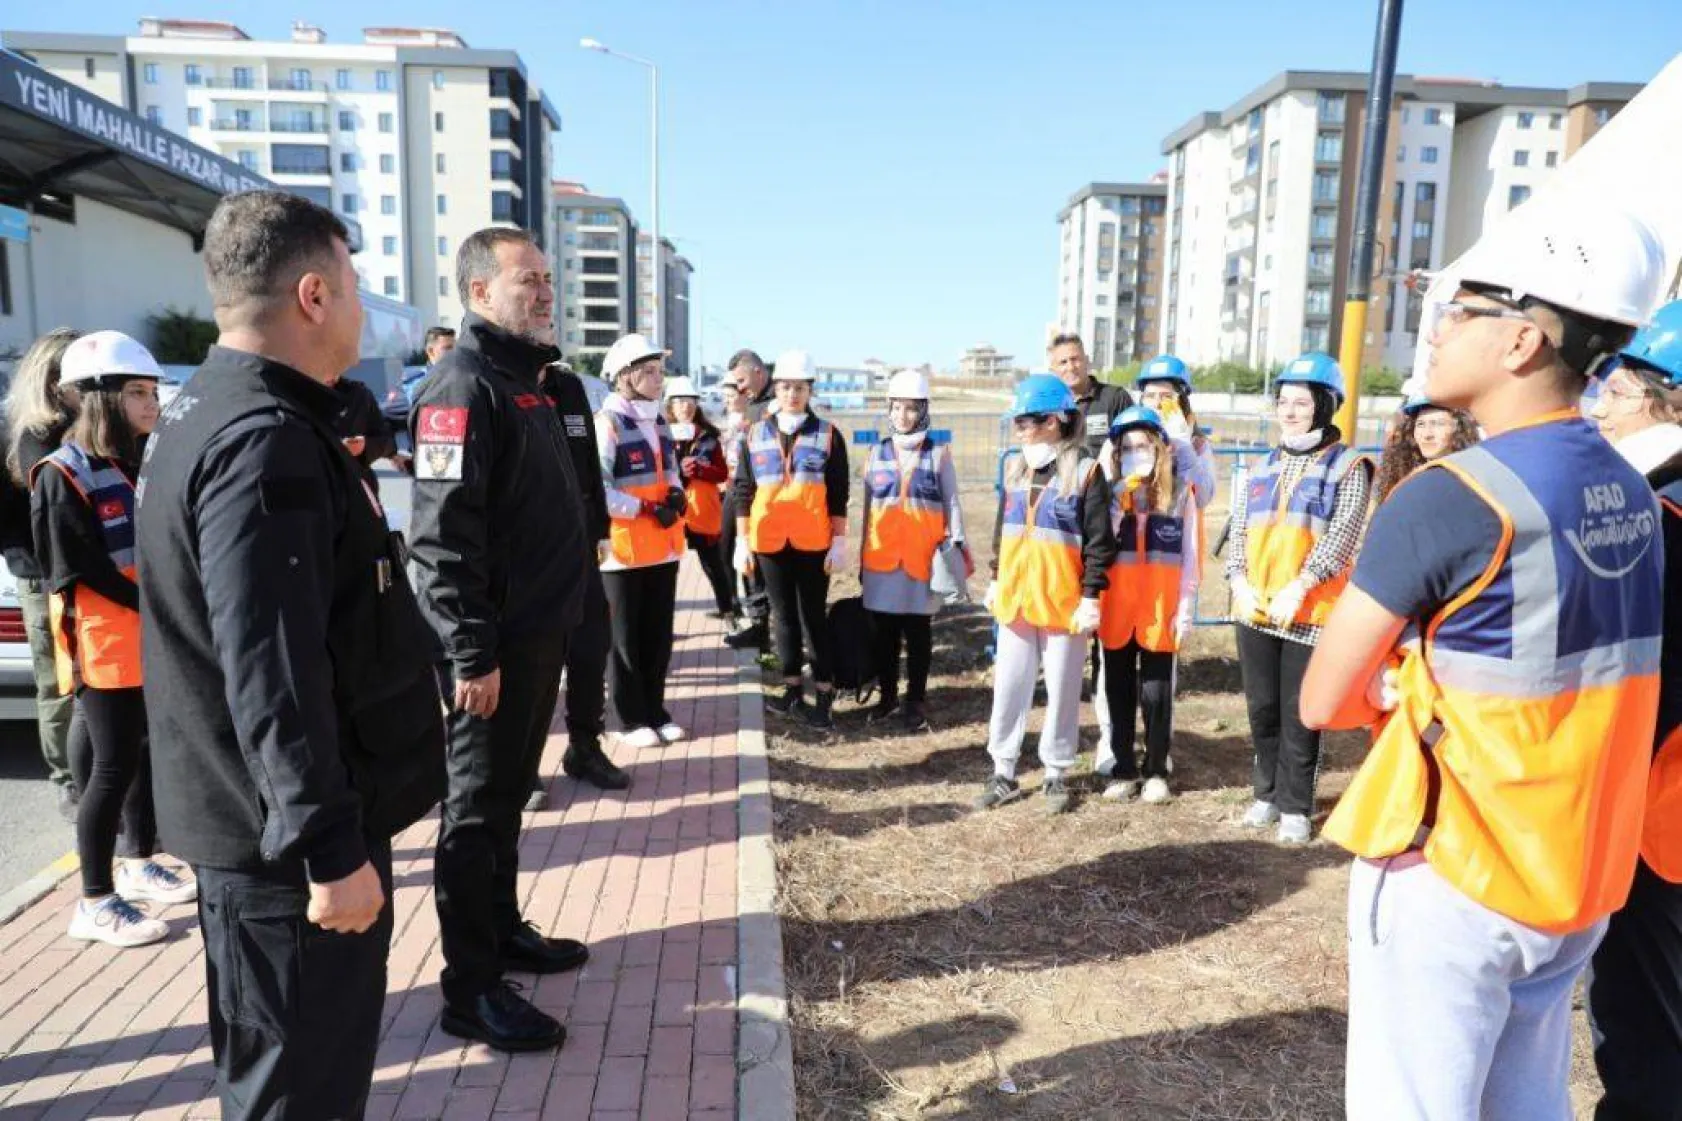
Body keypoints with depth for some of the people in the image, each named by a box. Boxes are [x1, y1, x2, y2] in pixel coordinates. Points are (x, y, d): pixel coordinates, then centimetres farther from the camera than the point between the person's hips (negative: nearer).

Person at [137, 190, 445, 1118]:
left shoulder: (205, 415, 11)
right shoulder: (265, 442, -23)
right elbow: (273, 672, -28)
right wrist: (330, 846, -24)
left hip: (248, 820, 10)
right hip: (287, 838, -10)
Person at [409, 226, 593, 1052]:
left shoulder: (523, 380, 15)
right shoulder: (463, 388, -16)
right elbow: (444, 535, -23)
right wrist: (473, 654, -24)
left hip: (536, 633, 10)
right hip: (495, 645, -10)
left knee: (508, 796, 20)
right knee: (477, 808, 1)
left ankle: (502, 929, 36)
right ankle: (471, 990, 13)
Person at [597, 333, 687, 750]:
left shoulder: (660, 423, 13)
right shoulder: (606, 424, -13)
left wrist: (677, 495, 1)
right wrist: (646, 509, -19)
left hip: (664, 546, 8)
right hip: (623, 549, -7)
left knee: (659, 635, 13)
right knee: (625, 639, 5)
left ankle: (655, 712, 25)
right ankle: (631, 719, 15)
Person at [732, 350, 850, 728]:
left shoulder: (828, 435, 0)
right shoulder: (755, 435, 6)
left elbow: (838, 495, 0)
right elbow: (743, 491, 7)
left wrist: (840, 542, -5)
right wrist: (742, 542, 3)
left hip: (813, 543, -2)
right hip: (769, 542, 3)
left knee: (813, 617, 2)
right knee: (784, 616, 11)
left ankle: (824, 696, 9)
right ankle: (793, 690, 21)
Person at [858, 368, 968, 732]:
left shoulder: (939, 454, 0)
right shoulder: (877, 453, 8)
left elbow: (951, 504, 2)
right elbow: (867, 508, 11)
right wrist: (862, 558, 10)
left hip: (922, 557, -3)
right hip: (881, 557, 3)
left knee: (918, 631, 5)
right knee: (883, 630, 9)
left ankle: (915, 702, 14)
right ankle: (888, 696, 21)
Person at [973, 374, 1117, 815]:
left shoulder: (1085, 471, -8)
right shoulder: (1014, 465, 9)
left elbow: (1100, 542, -8)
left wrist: (1091, 596, -11)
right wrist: (995, 579, 18)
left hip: (1063, 601, -5)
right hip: (1015, 597, 5)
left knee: (1062, 691, 7)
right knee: (1009, 688, 10)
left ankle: (1056, 775, 21)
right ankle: (1003, 773, 21)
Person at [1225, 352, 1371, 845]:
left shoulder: (1347, 466, -2)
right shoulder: (1265, 466, 14)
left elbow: (1342, 536, -12)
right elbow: (1239, 530, 12)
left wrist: (1299, 586, -22)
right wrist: (1238, 579, -5)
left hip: (1311, 612, -5)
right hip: (1254, 610, 5)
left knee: (1299, 715, 3)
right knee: (1262, 708, 14)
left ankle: (1296, 807, 16)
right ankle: (1267, 793, 28)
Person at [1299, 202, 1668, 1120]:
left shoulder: (1447, 498, -21)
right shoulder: (1631, 496, 3)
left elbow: (1323, 702, -15)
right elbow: (1565, 676, 12)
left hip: (1449, 878, -7)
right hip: (1577, 877, 7)